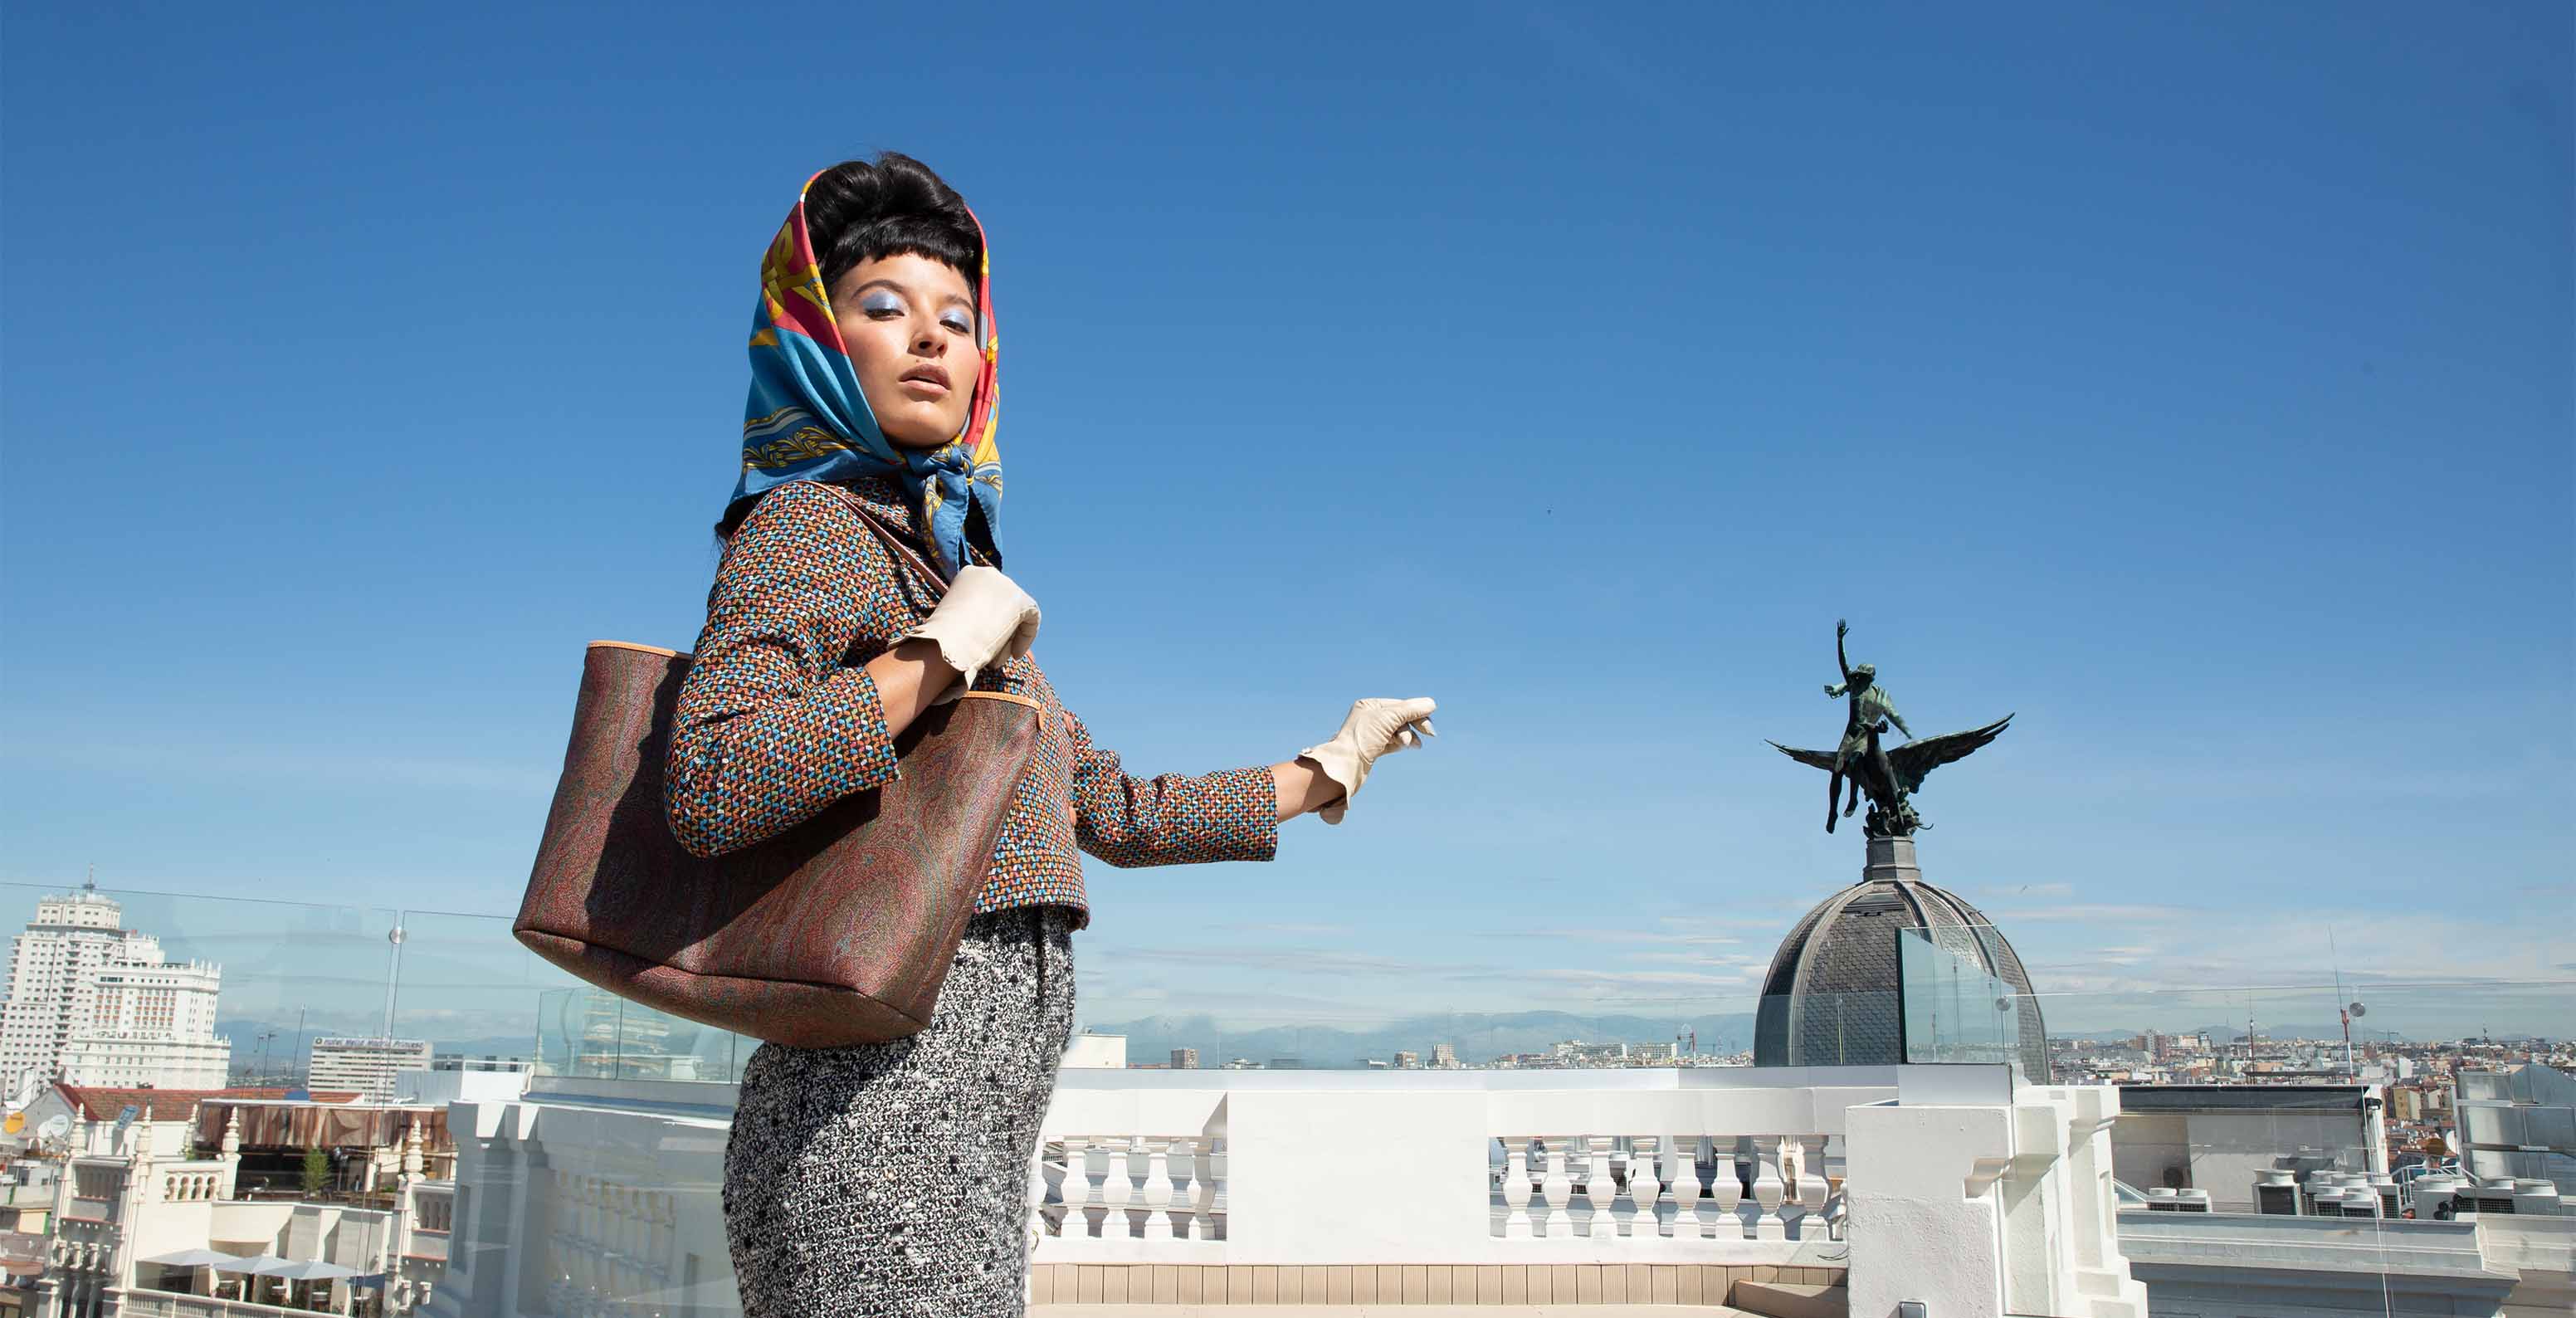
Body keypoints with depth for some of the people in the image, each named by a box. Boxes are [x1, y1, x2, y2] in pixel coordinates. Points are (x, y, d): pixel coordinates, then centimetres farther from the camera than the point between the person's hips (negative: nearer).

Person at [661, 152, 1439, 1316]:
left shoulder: (955, 557, 20)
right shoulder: (809, 523, -4)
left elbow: (1119, 812, 26)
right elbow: (708, 790, -22)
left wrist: (1329, 768, 33)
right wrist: (944, 651, -15)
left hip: (963, 1130, 8)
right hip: (877, 1104, -8)